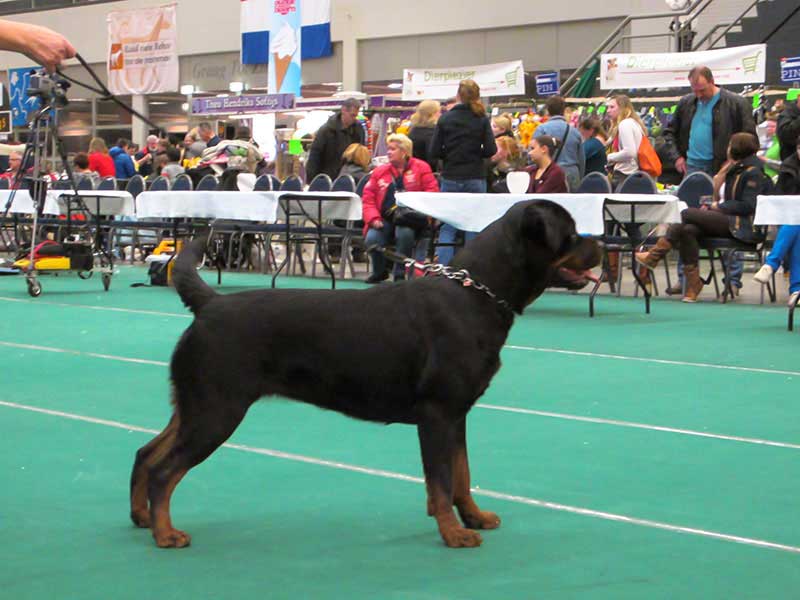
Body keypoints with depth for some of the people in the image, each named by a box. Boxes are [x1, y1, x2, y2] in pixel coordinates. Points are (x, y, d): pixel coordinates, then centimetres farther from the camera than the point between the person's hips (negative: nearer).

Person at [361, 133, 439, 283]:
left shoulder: (420, 167, 7)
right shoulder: (380, 172, 16)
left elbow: (432, 192, -2)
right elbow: (368, 199, 10)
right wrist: (374, 218, -7)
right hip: (385, 219, 3)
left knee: (404, 233, -37)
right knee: (371, 239, -26)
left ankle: (400, 274, -18)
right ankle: (379, 272, 6)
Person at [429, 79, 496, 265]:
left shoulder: (445, 119, -1)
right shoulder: (482, 120, -2)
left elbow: (434, 152, -4)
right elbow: (491, 150, -7)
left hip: (450, 179, 0)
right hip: (475, 179, 0)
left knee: (446, 229, 5)